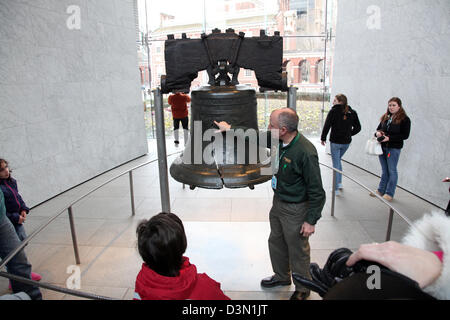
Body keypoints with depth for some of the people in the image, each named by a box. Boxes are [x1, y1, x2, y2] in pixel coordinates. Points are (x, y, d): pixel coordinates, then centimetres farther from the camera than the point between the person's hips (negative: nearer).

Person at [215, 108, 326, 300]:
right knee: (276, 242, 25)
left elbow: (317, 192, -23)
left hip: (295, 209, -8)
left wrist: (311, 221, -18)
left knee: (298, 251, 11)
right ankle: (281, 276, 50)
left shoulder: (306, 153, -30)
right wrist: (230, 129, 15)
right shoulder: (278, 140, -8)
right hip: (278, 201, 8)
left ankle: (302, 289, 36)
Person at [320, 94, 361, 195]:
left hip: (335, 142, -5)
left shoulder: (333, 111, -12)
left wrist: (323, 138, -1)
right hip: (347, 142, 5)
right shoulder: (352, 113, 2)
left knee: (336, 164, 4)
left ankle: (336, 189, 7)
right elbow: (357, 127, 5)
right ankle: (339, 183, 29)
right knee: (338, 160, 25)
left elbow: (327, 126, -13)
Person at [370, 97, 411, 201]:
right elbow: (379, 128, 18)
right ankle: (381, 190, 26)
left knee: (392, 171, 3)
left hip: (394, 148, -5)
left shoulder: (404, 119, -8)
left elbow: (405, 135, -13)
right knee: (384, 170, 16)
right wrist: (377, 133, -6)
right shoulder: (385, 117, 9)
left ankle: (389, 193, 12)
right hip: (382, 147, 6)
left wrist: (389, 138, -20)